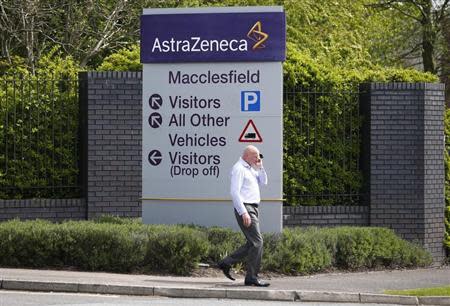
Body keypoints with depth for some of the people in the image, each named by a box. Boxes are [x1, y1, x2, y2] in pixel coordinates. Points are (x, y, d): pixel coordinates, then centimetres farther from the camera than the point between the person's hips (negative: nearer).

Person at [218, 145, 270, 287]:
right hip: (245, 208, -10)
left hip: (253, 209, 10)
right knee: (257, 242, -12)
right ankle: (251, 277, -10)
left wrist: (260, 166, 6)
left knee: (253, 243, 10)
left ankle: (226, 263, 16)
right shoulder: (239, 168, -10)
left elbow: (263, 182, 17)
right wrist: (244, 212, -23)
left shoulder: (250, 168, 20)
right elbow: (235, 192, -18)